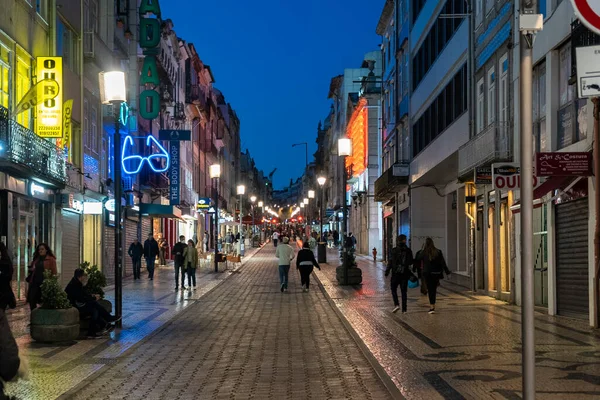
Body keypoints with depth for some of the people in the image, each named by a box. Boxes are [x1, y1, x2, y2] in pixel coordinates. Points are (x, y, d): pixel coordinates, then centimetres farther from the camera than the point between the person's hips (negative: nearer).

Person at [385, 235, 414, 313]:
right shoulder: (408, 250, 1)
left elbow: (391, 261, -11)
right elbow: (411, 262, 6)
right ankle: (404, 309, 6)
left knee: (393, 288, 11)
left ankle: (396, 304, -8)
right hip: (405, 273, 3)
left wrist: (387, 271, -4)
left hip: (396, 272, -3)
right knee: (404, 291, 8)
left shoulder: (394, 250, -9)